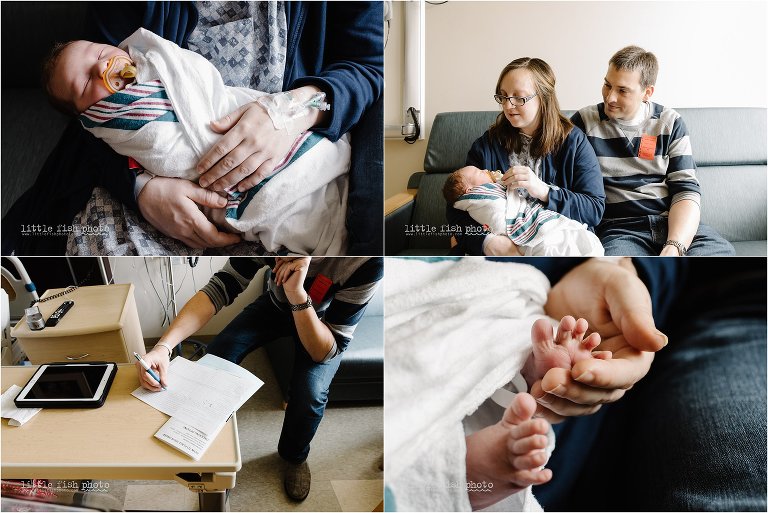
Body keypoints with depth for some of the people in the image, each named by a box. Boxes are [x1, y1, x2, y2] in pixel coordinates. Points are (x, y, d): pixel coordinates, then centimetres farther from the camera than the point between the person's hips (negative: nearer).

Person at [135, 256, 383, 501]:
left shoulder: (367, 262, -40)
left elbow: (327, 352, -35)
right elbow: (218, 289, -28)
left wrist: (298, 294, -50)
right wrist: (164, 346, -42)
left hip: (323, 322, -2)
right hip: (275, 304, 3)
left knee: (311, 393, -27)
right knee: (216, 356, -18)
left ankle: (294, 455, 8)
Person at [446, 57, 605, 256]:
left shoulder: (574, 142, 6)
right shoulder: (487, 144, 9)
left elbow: (595, 210, -1)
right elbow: (457, 208, 2)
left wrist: (543, 191, -17)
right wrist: (487, 240, -19)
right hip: (500, 244, 1)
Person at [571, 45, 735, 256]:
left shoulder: (670, 123, 10)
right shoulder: (585, 122, 5)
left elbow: (686, 190, 2)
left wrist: (674, 248, -16)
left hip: (675, 223, 3)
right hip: (619, 228, -3)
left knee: (722, 252, -28)